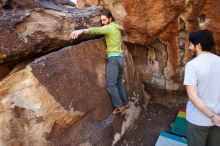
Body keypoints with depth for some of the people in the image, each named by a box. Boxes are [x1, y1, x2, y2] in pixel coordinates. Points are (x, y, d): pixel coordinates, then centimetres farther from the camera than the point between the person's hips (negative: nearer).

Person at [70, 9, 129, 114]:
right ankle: (125, 103, 24)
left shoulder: (109, 27, -11)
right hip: (120, 58, 10)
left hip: (113, 58, -10)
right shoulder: (116, 27, 17)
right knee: (119, 82, 16)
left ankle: (119, 106, 2)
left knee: (111, 84, -6)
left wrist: (81, 31, -43)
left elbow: (96, 30, -29)